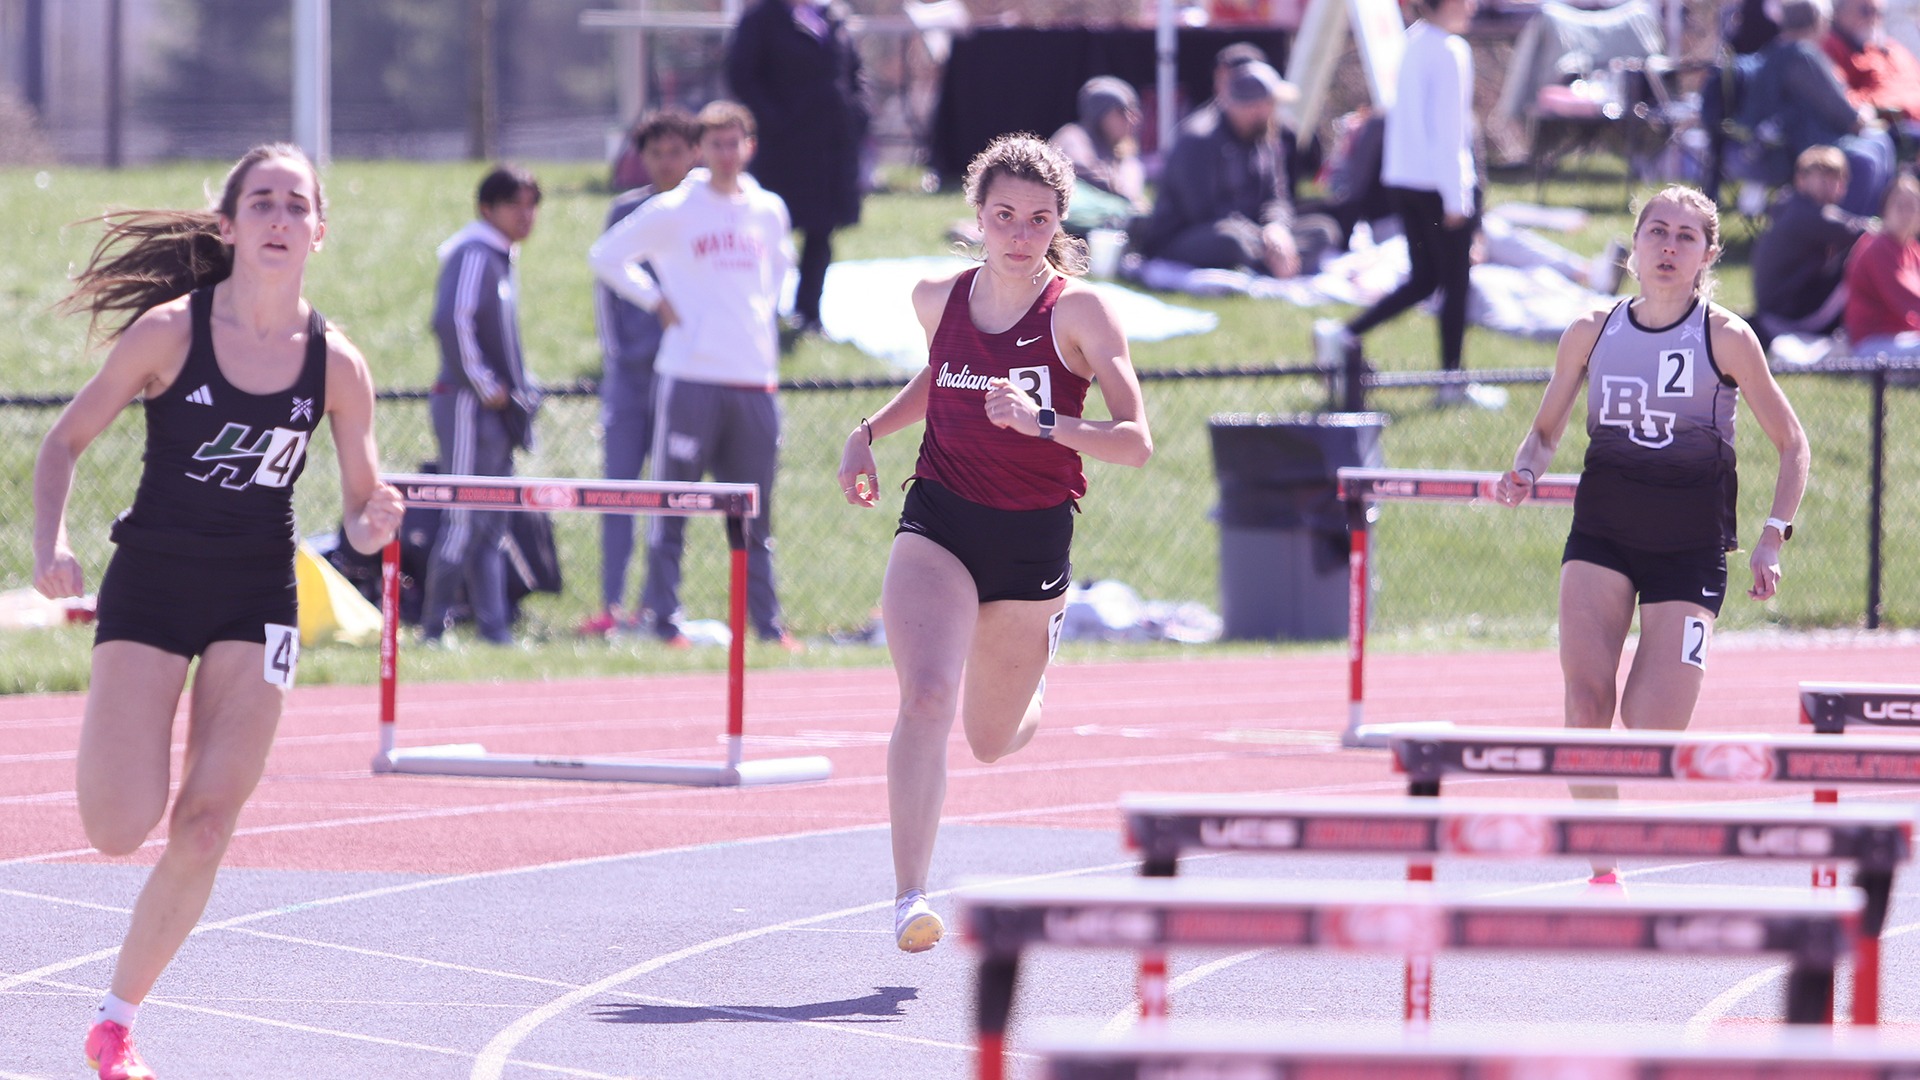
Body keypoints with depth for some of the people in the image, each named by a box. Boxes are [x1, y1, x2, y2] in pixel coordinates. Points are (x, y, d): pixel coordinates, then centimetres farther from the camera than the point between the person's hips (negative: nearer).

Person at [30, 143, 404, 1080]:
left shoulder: (335, 363, -4)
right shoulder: (171, 331, -10)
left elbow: (360, 508, 6)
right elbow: (65, 442, -2)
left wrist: (370, 525, -18)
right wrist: (50, 546, -18)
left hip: (257, 603, 2)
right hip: (150, 587, -2)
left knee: (204, 828, -7)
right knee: (120, 828, -11)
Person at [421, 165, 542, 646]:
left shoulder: (501, 257, 16)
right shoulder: (474, 254, -14)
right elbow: (452, 321, -26)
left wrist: (517, 389, 14)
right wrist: (484, 387, -20)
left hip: (497, 409, 10)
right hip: (469, 407, -10)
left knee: (491, 526, 10)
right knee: (465, 521, -8)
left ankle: (494, 630, 12)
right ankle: (433, 629, -3)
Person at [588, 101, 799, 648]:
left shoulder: (769, 211, 12)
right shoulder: (672, 211, -2)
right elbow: (605, 256, 2)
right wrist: (657, 301, -2)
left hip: (754, 379, 4)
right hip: (690, 374, -4)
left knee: (756, 516, 8)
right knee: (671, 508, -3)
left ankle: (767, 624, 12)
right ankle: (663, 620, -1)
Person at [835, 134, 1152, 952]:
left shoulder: (1078, 310, -10)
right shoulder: (937, 299, 1)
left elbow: (1135, 442, -16)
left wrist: (1044, 422, -30)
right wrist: (868, 433, 10)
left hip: (1033, 538, -1)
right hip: (937, 523, 1)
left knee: (991, 741, 16)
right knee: (926, 698, -25)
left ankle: (1044, 637, 52)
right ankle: (911, 898, -25)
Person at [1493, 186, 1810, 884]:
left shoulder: (1726, 338, -4)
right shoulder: (1591, 333, 4)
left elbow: (1792, 445, 4)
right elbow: (1546, 429, 16)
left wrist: (1772, 539, -4)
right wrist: (1525, 472, -6)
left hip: (1692, 546, -2)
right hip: (1602, 533, 2)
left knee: (1649, 736, -11)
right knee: (1587, 697, -19)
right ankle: (1602, 872, -12)